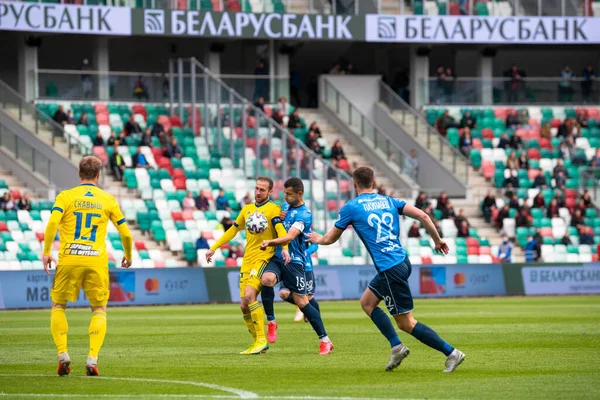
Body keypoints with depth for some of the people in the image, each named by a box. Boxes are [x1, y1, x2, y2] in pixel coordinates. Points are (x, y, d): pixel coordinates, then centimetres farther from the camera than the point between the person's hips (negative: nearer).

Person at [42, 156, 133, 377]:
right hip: (96, 261, 0)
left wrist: (46, 252, -6)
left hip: (68, 259, 0)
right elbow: (126, 234, 10)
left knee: (58, 306, 15)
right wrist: (128, 256, 27)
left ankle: (63, 355, -1)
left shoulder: (66, 196, 5)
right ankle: (92, 359, -5)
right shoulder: (108, 200, 9)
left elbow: (52, 223, -12)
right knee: (99, 310, 12)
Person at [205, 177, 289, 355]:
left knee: (249, 295, -25)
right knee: (244, 306, 0)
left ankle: (261, 339, -20)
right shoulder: (247, 209, 18)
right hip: (247, 260, 7)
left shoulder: (273, 209, -2)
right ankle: (257, 343, 13)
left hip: (264, 258, -7)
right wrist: (213, 248, 29)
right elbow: (233, 230, 29)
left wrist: (284, 248, -37)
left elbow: (281, 229, -18)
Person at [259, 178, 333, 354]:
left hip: (294, 261, -5)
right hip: (277, 258, 6)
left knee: (302, 302, -6)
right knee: (267, 279, -28)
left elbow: (289, 238, -23)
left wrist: (269, 242, -31)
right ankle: (271, 321, -14)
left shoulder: (304, 214, -11)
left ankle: (324, 340, 6)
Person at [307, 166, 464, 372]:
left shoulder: (351, 207, 0)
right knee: (367, 302, 22)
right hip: (402, 261, 8)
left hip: (390, 269, -8)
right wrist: (437, 240, 16)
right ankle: (396, 346, 12)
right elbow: (422, 216, 4)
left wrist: (318, 239, 35)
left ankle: (452, 353, -5)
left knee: (406, 323, -1)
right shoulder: (389, 201, 13)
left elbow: (330, 238, 12)